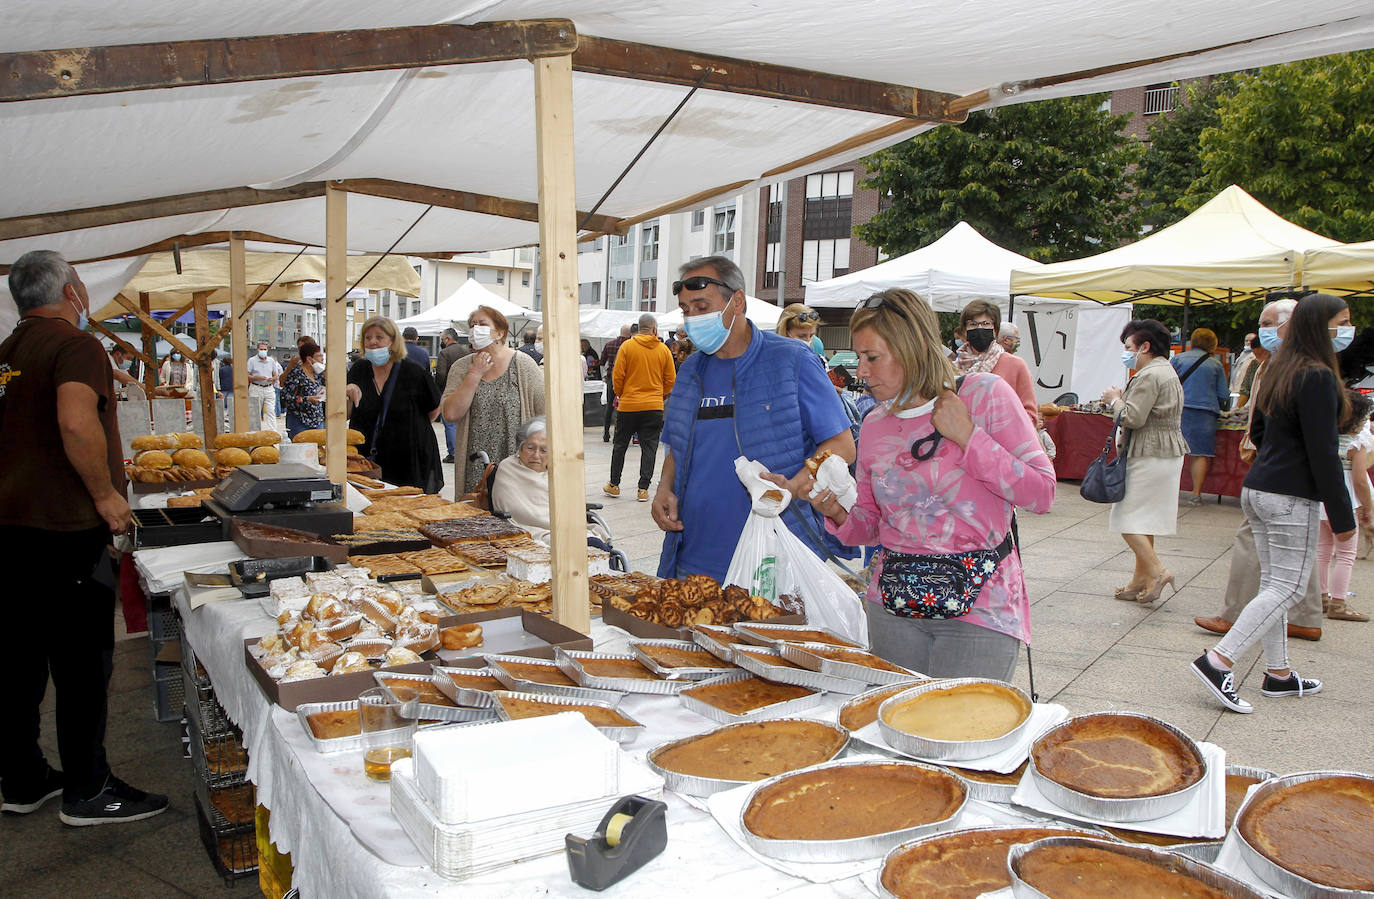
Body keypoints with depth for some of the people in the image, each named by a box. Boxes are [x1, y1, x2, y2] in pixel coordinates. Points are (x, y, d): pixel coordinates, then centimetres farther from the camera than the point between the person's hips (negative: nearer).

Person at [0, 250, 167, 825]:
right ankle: (87, 792, 9)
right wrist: (107, 495, -17)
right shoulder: (76, 345, -12)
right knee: (82, 662, 0)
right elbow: (77, 423, -28)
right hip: (64, 527, -9)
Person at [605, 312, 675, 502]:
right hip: (654, 407, 0)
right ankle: (643, 489, 3)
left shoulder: (627, 346, -3)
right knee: (649, 447, 5)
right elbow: (671, 380, 5)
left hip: (628, 406, 0)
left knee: (620, 445, 13)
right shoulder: (663, 350, 1)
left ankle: (614, 485, 21)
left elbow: (618, 376, -4)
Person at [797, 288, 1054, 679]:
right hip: (893, 605, 5)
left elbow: (1041, 494, -9)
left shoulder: (984, 394, -5)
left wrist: (967, 436, -13)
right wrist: (837, 512, -9)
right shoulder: (875, 425, 8)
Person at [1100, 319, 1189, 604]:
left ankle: (1156, 570, -10)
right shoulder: (1167, 371, 17)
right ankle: (1141, 578, 18)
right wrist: (1123, 398, 11)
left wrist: (1114, 400, -5)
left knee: (1128, 517, -5)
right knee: (1143, 518, 14)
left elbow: (1133, 418, -22)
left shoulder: (1149, 375, -17)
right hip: (1169, 452, 11)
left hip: (1149, 457, -11)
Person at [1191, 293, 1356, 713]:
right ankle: (1218, 661, -10)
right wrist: (1342, 517, -13)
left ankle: (1278, 673, 23)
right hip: (1291, 498, -9)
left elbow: (1258, 431, 19)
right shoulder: (1318, 377, -16)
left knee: (1273, 582, 13)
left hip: (1257, 488, 9)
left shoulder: (1278, 370, 11)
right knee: (1287, 587, -3)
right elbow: (1322, 452, -17)